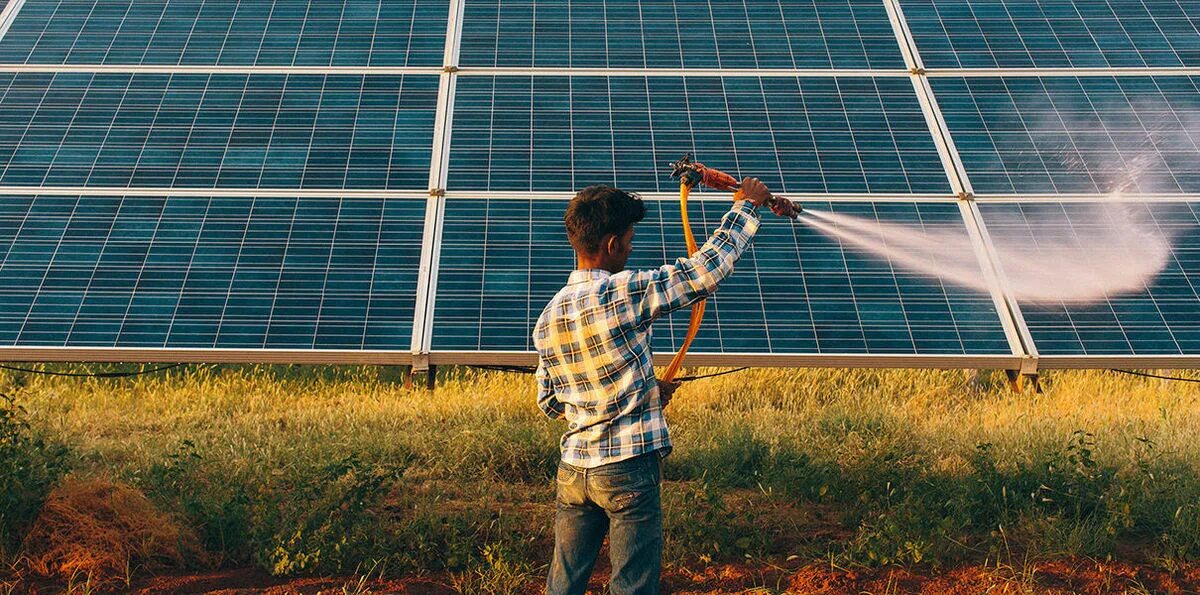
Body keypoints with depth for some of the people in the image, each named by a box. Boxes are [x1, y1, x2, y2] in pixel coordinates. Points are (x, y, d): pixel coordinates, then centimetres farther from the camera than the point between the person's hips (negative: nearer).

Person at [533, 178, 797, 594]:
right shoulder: (621, 293, -16)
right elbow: (707, 270, -14)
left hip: (573, 470, 6)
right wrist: (746, 205, -1)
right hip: (629, 470, -6)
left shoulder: (548, 316, 5)